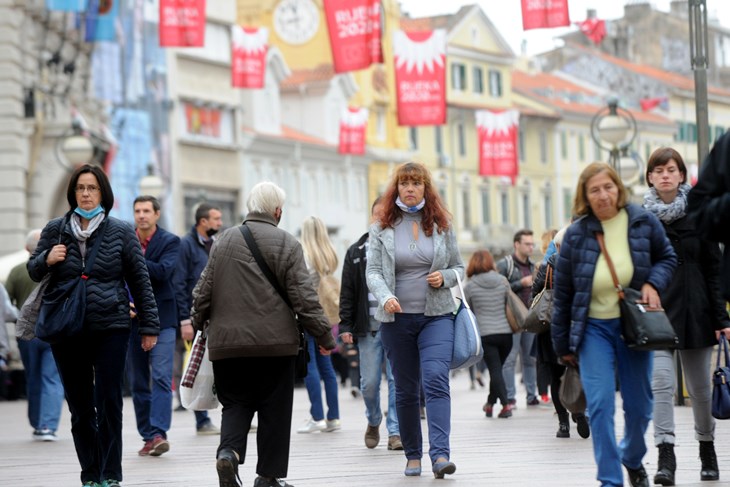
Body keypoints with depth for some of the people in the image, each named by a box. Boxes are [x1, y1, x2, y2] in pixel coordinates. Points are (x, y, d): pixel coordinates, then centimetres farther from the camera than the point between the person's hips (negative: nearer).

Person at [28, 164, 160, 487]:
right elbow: (33, 272, 18)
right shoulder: (55, 230, 8)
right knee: (79, 408, 5)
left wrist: (149, 325, 3)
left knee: (109, 404, -6)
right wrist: (46, 259, -5)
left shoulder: (121, 232, 3)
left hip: (110, 328, -2)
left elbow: (140, 281, 5)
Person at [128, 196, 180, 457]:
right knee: (138, 383, 6)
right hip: (132, 320, 4)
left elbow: (163, 271, -17)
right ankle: (147, 437, 13)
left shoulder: (170, 241, -1)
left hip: (161, 320, -4)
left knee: (161, 377, -14)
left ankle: (158, 433, -20)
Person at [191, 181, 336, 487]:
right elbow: (304, 297, -6)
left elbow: (204, 290, 11)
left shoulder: (224, 241, 8)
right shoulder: (286, 244, -4)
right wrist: (324, 336, 1)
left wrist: (198, 323, 26)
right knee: (274, 410, 7)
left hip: (227, 341, 3)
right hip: (275, 342, -3)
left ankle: (229, 450, -13)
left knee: (235, 403, 12)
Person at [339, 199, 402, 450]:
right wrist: (346, 326, 2)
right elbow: (347, 292, 9)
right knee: (369, 382, 2)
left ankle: (395, 432, 3)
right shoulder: (356, 252, 10)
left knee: (397, 380, -3)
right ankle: (373, 422, 27)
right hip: (368, 327, 1)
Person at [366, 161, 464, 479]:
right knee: (405, 389, 8)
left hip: (437, 315, -1)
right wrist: (385, 297, -22)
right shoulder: (382, 227, 3)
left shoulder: (441, 224, 6)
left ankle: (440, 454, -25)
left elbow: (459, 267, 13)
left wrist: (444, 277, -9)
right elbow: (373, 271, -3)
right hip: (396, 318, 1)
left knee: (436, 380, -18)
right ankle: (413, 455, 19)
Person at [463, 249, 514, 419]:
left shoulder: (470, 286, -3)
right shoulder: (503, 281, 4)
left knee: (495, 369, -2)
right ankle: (490, 402, 24)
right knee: (497, 368, 17)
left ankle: (505, 404, -13)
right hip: (505, 332, 3)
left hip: (485, 334, -3)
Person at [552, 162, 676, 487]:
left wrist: (653, 283, -11)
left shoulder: (643, 222, -5)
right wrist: (562, 344, 5)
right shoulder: (576, 234, -8)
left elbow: (667, 257, 12)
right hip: (593, 327, -1)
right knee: (600, 404, -13)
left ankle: (633, 459, 38)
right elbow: (562, 293, 1)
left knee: (639, 406, 8)